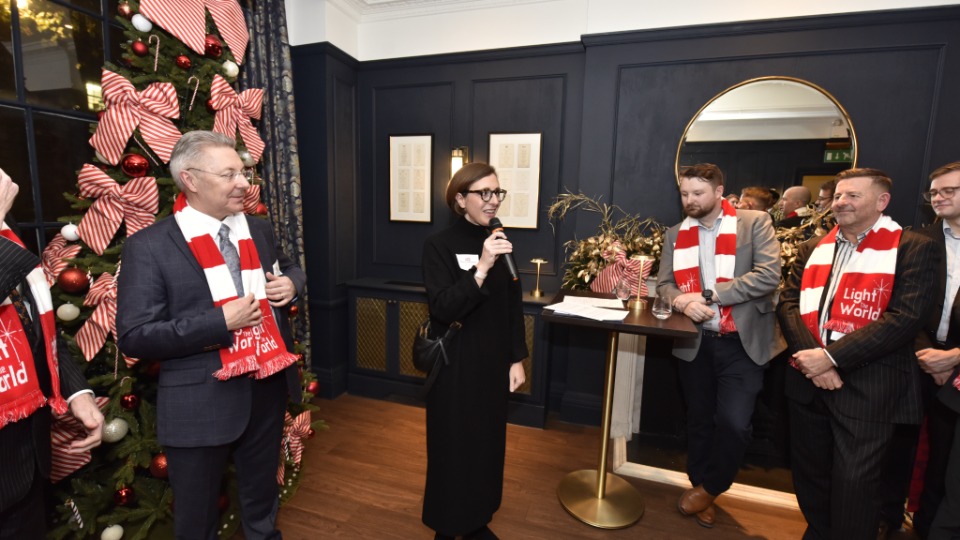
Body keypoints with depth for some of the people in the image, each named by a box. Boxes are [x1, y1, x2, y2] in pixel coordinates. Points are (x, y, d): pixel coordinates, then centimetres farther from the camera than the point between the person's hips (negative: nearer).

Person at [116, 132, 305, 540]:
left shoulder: (258, 230, 3)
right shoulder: (148, 247, -13)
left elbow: (289, 269, 18)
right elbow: (134, 337, -15)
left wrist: (291, 284, -5)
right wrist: (220, 322, -24)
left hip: (268, 390, 5)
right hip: (199, 405, -4)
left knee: (262, 500, 27)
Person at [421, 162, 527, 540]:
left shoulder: (500, 243, 4)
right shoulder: (439, 246, -11)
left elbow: (514, 307, 8)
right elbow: (443, 308, -21)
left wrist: (516, 359, 6)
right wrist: (482, 268, -30)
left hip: (493, 363, 5)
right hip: (454, 365, -5)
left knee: (488, 443, 17)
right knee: (453, 446, 7)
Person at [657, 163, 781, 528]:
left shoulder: (755, 223, -3)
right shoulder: (676, 235, 7)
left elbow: (769, 275, -14)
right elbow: (664, 284, 4)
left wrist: (710, 295, -19)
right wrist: (682, 301, -18)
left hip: (742, 341, -3)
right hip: (695, 342, 3)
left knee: (733, 422, -7)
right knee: (699, 420, 15)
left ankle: (710, 487, 22)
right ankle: (699, 486, 36)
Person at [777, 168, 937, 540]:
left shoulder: (913, 248, -3)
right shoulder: (812, 248, 10)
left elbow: (906, 317, -14)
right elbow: (788, 303, 3)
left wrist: (831, 356, -20)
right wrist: (810, 356, -13)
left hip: (867, 386, -4)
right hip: (808, 380, 5)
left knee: (853, 485, 3)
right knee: (810, 474, 18)